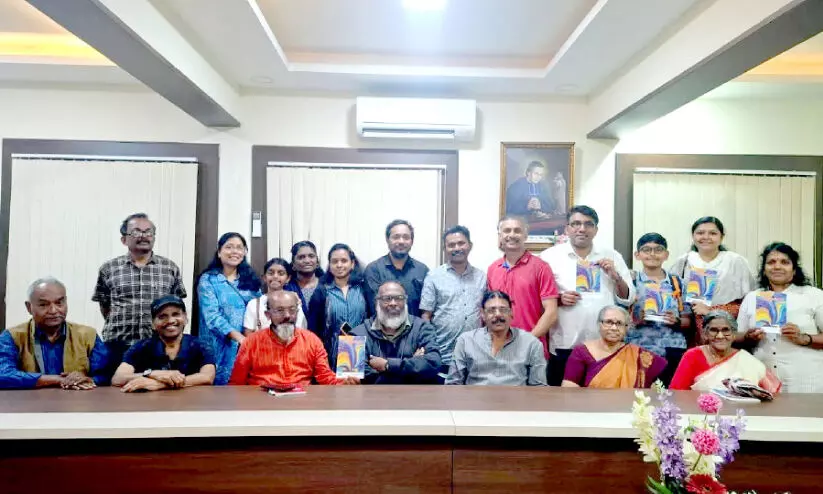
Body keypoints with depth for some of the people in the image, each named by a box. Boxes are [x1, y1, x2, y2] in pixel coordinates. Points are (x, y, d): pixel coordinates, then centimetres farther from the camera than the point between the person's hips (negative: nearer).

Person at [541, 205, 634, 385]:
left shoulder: (612, 256, 10)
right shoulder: (550, 256, 2)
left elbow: (628, 299, 10)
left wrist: (615, 276, -6)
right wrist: (558, 299, -15)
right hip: (564, 346, -2)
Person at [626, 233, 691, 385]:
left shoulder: (677, 281, 10)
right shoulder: (631, 280, 3)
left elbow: (688, 321, 12)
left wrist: (676, 321, -8)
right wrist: (636, 320, -17)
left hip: (673, 351, 2)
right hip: (640, 350, -2)